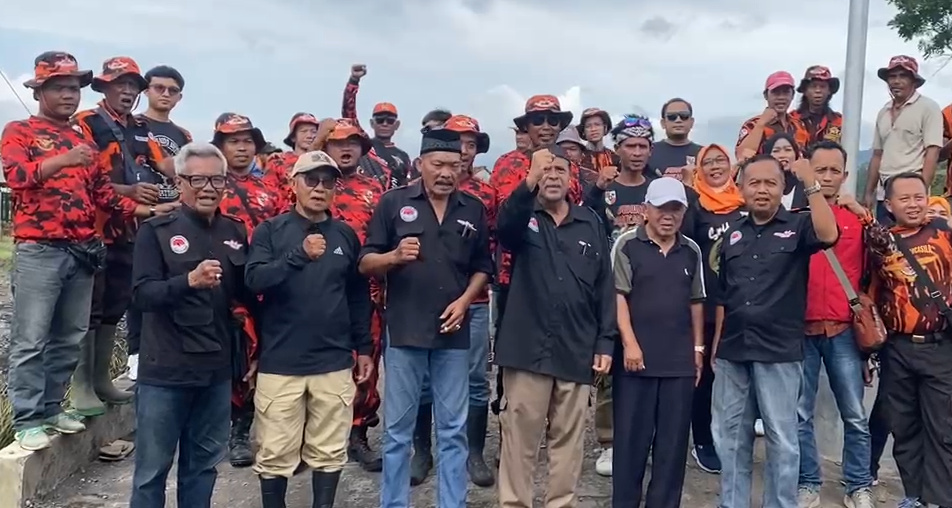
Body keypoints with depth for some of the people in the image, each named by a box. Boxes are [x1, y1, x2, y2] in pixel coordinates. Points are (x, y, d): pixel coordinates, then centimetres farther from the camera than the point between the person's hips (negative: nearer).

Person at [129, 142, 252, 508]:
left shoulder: (235, 232, 7)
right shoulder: (156, 230, -5)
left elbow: (247, 293, 15)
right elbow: (142, 294, -14)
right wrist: (189, 280, -29)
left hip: (217, 368, 4)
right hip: (165, 368, -4)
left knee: (203, 464, 15)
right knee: (152, 467, 6)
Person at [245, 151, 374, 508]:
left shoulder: (346, 235, 8)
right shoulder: (270, 230, 1)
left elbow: (359, 296, 14)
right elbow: (254, 279, -14)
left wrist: (363, 347, 13)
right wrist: (299, 256, -27)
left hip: (334, 363, 2)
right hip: (279, 362, -2)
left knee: (329, 453, 9)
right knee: (275, 454, 6)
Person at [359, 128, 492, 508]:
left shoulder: (474, 209, 7)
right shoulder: (393, 202, -1)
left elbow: (482, 266, 11)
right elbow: (365, 264, 0)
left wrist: (464, 300, -5)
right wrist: (394, 256, -20)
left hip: (454, 333, 2)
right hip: (404, 330, -2)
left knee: (453, 429, 9)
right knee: (398, 428, 8)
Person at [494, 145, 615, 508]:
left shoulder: (591, 223, 9)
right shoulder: (522, 218, 3)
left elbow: (605, 286, 9)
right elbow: (504, 226, -23)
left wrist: (605, 342, 3)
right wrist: (530, 181, -38)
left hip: (577, 351, 2)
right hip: (527, 347, -2)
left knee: (569, 438, 11)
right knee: (519, 435, 5)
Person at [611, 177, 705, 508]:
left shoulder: (691, 251, 10)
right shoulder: (627, 245, -3)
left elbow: (696, 302, 15)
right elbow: (618, 295, -7)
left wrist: (698, 347, 11)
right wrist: (629, 343, -14)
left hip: (680, 359, 4)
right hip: (637, 356, -4)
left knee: (674, 439, 8)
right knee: (631, 436, 3)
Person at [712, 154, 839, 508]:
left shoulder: (798, 226, -1)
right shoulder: (733, 235, 11)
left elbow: (828, 235, -26)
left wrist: (810, 184, -26)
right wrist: (716, 344, 12)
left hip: (778, 351, -4)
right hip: (732, 350, 5)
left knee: (781, 438, 5)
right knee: (730, 436, 12)